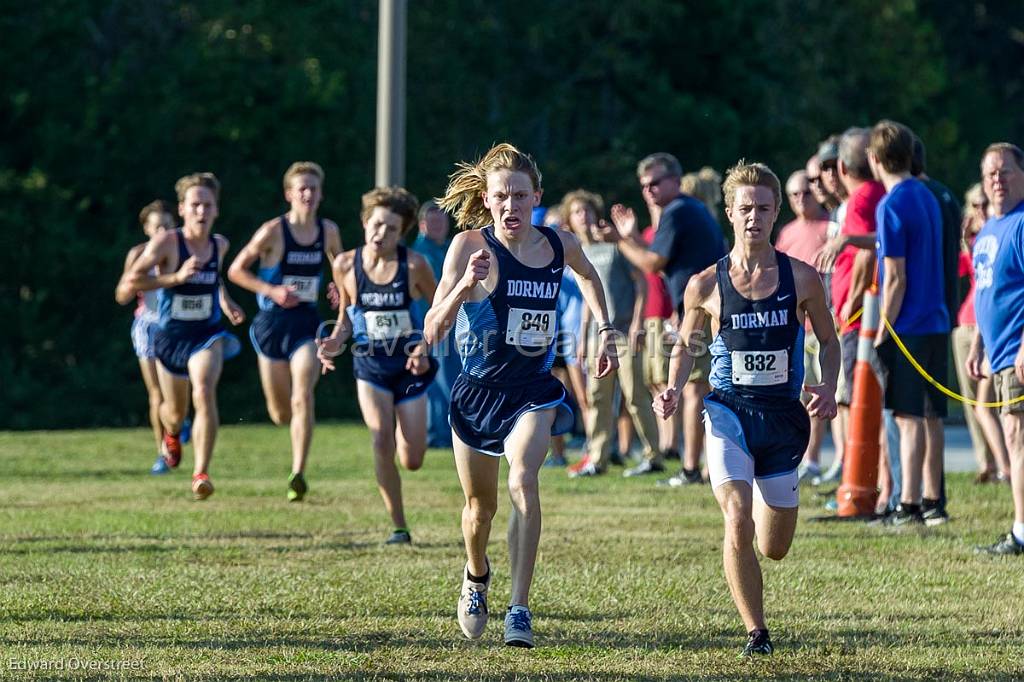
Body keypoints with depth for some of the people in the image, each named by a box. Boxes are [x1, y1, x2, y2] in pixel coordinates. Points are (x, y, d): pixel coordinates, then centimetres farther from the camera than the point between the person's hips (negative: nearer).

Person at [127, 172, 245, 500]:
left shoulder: (219, 245, 1)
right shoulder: (167, 242, -14)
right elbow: (133, 279, -20)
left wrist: (225, 302, 11)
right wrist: (176, 277, -28)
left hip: (208, 335, 1)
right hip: (171, 337, -1)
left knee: (204, 393, -26)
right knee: (175, 412, 15)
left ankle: (201, 473, -27)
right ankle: (172, 434, 55)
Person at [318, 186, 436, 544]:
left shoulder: (414, 265, -11)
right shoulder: (346, 265, -5)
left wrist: (425, 347, -13)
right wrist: (335, 342, -9)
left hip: (410, 366, -1)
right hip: (370, 365, 1)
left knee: (412, 461, 0)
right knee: (382, 440, -21)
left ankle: (405, 428, 41)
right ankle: (398, 526, -10)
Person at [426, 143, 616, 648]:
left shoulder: (560, 245, -3)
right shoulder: (470, 245, -13)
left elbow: (588, 277, 24)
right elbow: (433, 331, -19)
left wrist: (604, 331, 17)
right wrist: (464, 285, -34)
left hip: (534, 391, 1)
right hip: (478, 391, 0)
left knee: (523, 482, -25)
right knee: (480, 507, 14)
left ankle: (519, 608, -27)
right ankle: (476, 577, 47)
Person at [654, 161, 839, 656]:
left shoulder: (801, 278, -1)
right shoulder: (706, 285, -2)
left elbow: (828, 340, 11)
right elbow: (685, 345, 13)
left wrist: (828, 388, -7)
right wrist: (673, 390, -6)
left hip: (783, 415, 2)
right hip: (730, 411, -2)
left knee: (774, 549, 10)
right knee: (738, 525, -22)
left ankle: (766, 502, 49)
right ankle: (756, 633, -8)